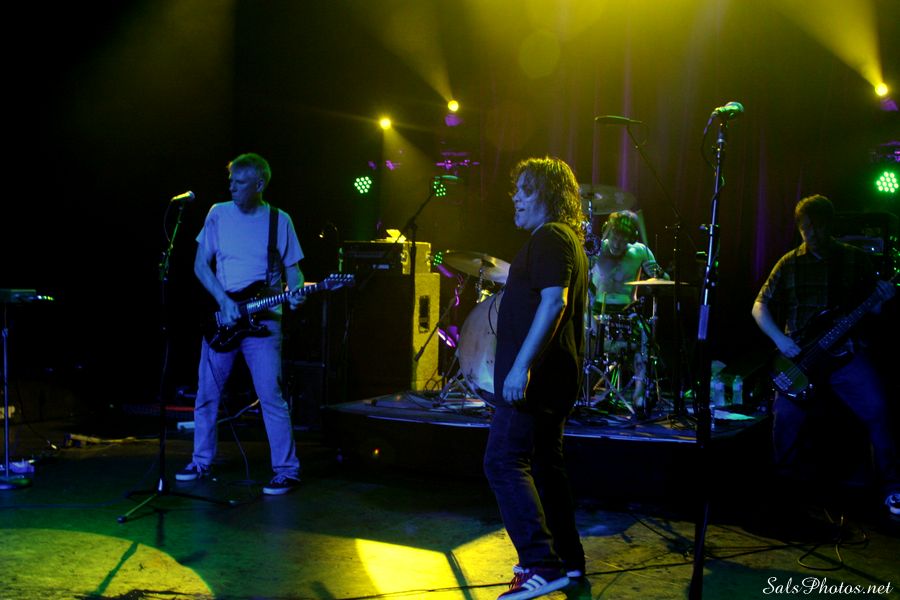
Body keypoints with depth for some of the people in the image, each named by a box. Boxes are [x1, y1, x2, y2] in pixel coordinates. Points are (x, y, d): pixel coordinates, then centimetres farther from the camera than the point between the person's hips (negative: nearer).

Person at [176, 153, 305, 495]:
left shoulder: (279, 220, 1)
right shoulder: (219, 214, 4)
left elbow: (292, 269, 4)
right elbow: (200, 265, 3)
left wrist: (294, 294, -18)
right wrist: (224, 301, -10)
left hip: (262, 321, -3)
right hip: (220, 318, 3)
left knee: (271, 396, -8)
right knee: (207, 393, 10)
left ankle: (286, 471, -1)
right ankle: (201, 463, 27)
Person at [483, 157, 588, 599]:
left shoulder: (550, 237, -12)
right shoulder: (566, 239, 20)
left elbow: (553, 302, -24)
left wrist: (520, 366, -28)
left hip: (533, 375, -11)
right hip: (554, 374, 11)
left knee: (504, 462, -14)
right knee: (544, 462, 16)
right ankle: (567, 559, 24)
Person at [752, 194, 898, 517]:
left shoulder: (856, 259, 7)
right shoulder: (789, 263, 7)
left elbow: (872, 308, 10)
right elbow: (760, 306, 7)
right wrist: (780, 339, -9)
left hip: (845, 349, 0)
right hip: (799, 354, 0)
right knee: (786, 416, -11)